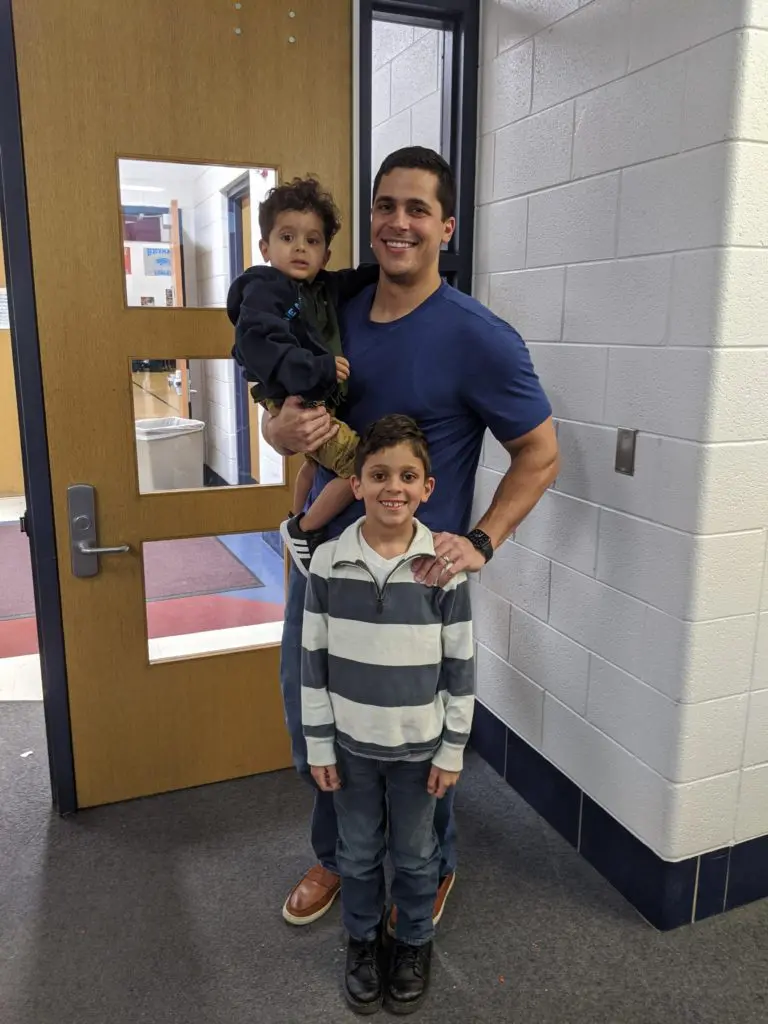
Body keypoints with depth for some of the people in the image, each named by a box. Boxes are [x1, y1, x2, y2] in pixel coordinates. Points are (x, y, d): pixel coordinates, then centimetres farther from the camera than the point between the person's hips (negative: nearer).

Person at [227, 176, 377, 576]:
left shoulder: (325, 287, 6)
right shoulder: (263, 290, -17)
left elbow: (355, 282, 22)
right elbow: (257, 344, -30)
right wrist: (317, 368, -37)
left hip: (319, 402, 10)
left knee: (317, 463, 33)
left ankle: (300, 525, 58)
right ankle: (302, 530, 1)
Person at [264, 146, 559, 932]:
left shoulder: (480, 338, -15)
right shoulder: (334, 314, 2)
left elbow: (540, 455, -8)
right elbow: (277, 422, 9)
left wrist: (480, 542, -19)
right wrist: (286, 430, -15)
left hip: (415, 572, -5)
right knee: (312, 721, 18)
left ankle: (434, 868, 43)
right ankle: (336, 855, 47)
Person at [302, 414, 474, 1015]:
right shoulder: (329, 563, -13)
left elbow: (461, 667, -7)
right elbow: (314, 660, -5)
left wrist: (453, 749, -3)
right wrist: (318, 744, -2)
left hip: (419, 745, -1)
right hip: (352, 743, 1)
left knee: (415, 854, 20)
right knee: (358, 852, 21)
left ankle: (415, 943, 45)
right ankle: (363, 940, 46)